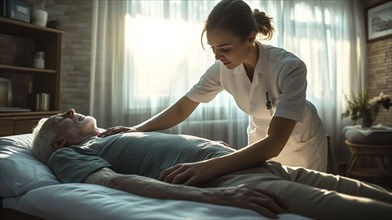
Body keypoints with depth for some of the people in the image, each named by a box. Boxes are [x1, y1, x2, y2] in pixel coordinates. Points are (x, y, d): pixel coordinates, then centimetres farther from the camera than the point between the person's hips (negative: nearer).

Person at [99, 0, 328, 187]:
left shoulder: (290, 67, -36)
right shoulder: (223, 69, -21)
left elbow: (275, 142, -45)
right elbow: (181, 109, -13)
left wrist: (211, 167, -58)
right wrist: (137, 129, -26)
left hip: (301, 144, -3)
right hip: (263, 142, 4)